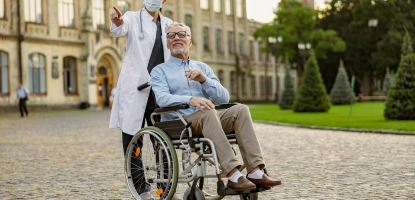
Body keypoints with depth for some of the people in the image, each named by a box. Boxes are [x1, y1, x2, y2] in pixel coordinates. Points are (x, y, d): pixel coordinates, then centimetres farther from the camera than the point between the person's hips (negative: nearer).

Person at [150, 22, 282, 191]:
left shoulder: (203, 68, 23)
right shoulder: (160, 71, 12)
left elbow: (224, 98, 11)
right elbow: (162, 98, -10)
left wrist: (204, 79, -6)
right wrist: (190, 99, -29)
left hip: (207, 122, 4)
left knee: (240, 109, -22)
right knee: (208, 112, -35)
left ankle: (255, 172, -33)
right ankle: (233, 176, -43)